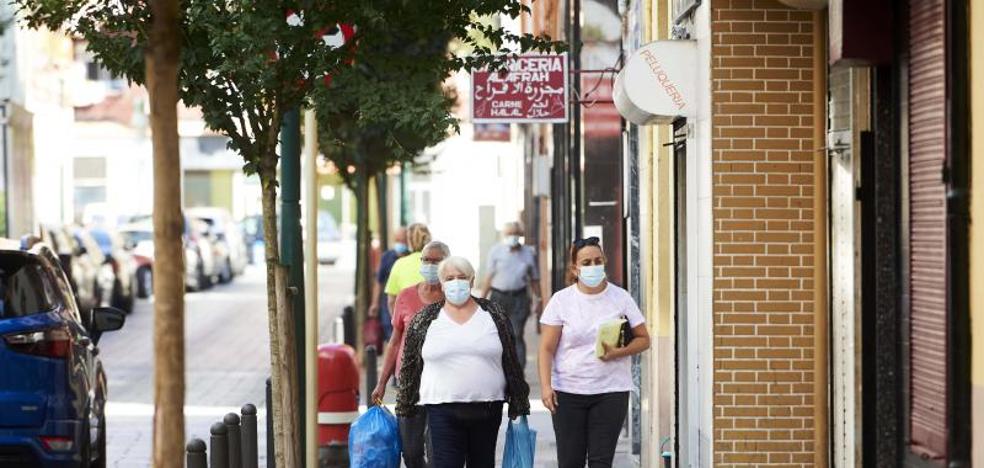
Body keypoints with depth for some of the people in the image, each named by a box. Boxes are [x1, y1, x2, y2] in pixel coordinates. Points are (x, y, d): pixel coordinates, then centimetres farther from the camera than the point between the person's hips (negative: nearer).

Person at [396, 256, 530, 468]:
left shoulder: (494, 314, 6)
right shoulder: (424, 320, 4)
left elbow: (511, 362, 8)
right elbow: (410, 366, 10)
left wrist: (518, 406, 7)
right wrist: (405, 407, 10)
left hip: (487, 409, 1)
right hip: (443, 410, -1)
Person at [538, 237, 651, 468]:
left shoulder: (621, 298, 4)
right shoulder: (561, 300, 2)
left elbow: (643, 339, 6)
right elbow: (547, 349, 1)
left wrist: (619, 352, -14)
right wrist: (545, 386, -11)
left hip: (611, 391, 0)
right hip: (568, 393, 0)